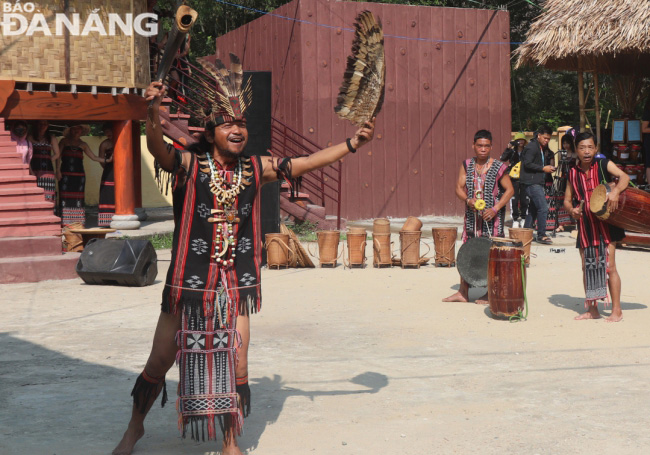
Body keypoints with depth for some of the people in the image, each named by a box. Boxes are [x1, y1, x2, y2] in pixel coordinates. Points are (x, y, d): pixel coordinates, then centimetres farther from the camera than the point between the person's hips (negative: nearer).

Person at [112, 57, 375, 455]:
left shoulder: (256, 169, 3)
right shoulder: (189, 165, -7)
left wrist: (351, 144, 8)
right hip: (189, 283, -2)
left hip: (236, 285, 2)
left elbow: (307, 163, 10)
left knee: (237, 366, 3)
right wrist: (154, 110, -44)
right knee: (159, 363, 9)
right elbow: (158, 148, -25)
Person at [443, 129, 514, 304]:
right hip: (472, 216, 4)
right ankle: (463, 292, 16)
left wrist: (495, 209, -15)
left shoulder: (498, 167, -6)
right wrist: (468, 200, -15)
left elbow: (509, 190, -5)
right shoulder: (467, 165, 6)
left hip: (492, 218, -4)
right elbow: (459, 188, 5)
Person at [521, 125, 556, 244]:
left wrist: (548, 168, 7)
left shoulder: (541, 148, 19)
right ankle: (541, 235, -8)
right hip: (531, 182, -10)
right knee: (543, 208, -13)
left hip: (536, 182, 10)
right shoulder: (532, 147, -11)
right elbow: (527, 164, -19)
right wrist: (543, 168, -16)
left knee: (533, 208, 13)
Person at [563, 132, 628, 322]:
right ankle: (592, 309, 19)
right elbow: (567, 199, 11)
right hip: (585, 225, 4)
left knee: (609, 266, -7)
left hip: (606, 222, -4)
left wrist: (615, 191, -37)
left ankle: (616, 310, 3)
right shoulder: (573, 173, 6)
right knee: (587, 267, 8)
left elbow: (624, 177, -18)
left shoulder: (604, 165, -4)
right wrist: (572, 210, -11)